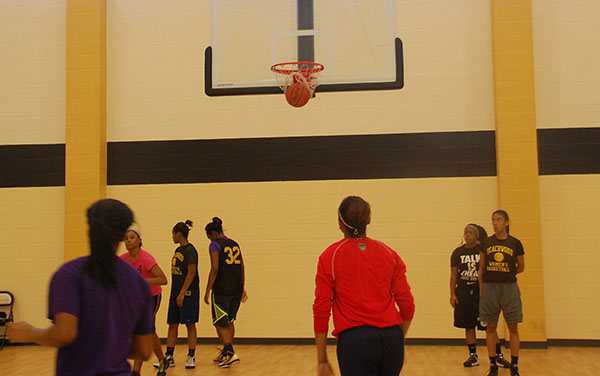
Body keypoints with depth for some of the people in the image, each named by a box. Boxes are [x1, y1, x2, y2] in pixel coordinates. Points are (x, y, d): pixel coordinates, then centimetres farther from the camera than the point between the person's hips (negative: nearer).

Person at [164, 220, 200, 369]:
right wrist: (176, 294, 16)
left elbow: (191, 273, -16)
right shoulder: (178, 250, 14)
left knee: (190, 324, -1)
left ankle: (191, 357, 6)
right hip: (176, 293, 8)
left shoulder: (190, 250, -11)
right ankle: (169, 357, 12)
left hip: (188, 294, -8)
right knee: (172, 325, 8)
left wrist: (182, 293, -20)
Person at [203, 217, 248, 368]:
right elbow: (242, 268, 16)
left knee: (220, 324, 1)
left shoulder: (215, 245, -7)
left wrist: (207, 291, -11)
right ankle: (225, 353, 27)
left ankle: (231, 354, -10)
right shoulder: (235, 244, 14)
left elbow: (215, 269, -15)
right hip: (237, 288, 7)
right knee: (229, 321, 18)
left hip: (222, 289, -7)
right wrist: (242, 287, 23)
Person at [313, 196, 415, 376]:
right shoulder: (389, 253, 8)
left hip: (354, 339, -3)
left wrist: (322, 360, 3)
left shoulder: (330, 256, 0)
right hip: (391, 337, 3)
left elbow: (321, 309, -2)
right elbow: (407, 304, 6)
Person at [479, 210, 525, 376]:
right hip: (489, 288, 1)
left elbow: (521, 267, 11)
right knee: (491, 327, 4)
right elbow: (482, 268, 8)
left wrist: (505, 275, 6)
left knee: (513, 327, 2)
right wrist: (481, 289, 4)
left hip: (509, 287, -1)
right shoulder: (486, 243, 4)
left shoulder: (515, 243, 1)